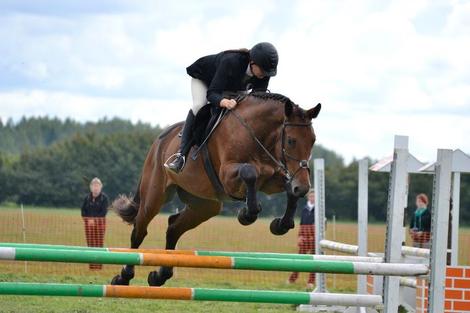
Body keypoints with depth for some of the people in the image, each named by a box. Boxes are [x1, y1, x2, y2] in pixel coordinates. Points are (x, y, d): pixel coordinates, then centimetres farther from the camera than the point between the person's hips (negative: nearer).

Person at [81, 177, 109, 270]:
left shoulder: (104, 198, -2)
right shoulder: (87, 198, 6)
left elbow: (104, 212, -8)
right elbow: (83, 210, 7)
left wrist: (94, 219, -15)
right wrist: (88, 219, -9)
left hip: (100, 222, -3)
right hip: (88, 223, 3)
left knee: (99, 244, -3)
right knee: (90, 244, 1)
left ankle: (99, 266, -2)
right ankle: (92, 266, 2)